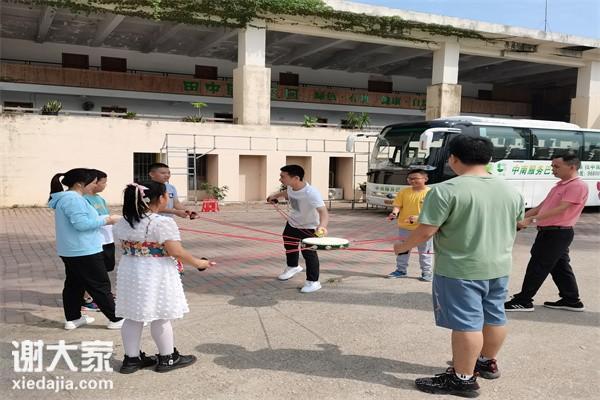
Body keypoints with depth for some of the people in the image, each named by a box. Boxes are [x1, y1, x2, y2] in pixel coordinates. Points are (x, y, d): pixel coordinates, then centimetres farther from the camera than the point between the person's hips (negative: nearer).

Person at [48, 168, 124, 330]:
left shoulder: (64, 198, 13)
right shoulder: (73, 199, -20)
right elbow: (82, 224, -27)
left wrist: (104, 219, 9)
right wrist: (107, 220, -17)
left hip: (71, 251, 10)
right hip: (84, 251, -10)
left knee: (74, 284, 16)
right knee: (101, 286, -3)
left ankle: (72, 318, 24)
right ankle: (116, 319, 5)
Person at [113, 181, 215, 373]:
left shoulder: (123, 222, 5)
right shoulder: (163, 222, -18)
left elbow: (124, 247, 13)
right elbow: (176, 252, -20)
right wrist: (197, 263, -9)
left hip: (129, 271, 7)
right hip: (155, 274, -7)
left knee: (133, 317, 13)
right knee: (160, 317, 4)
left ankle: (132, 359, 20)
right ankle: (167, 358, 16)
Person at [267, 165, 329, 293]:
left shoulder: (311, 193, -41)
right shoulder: (291, 187, -18)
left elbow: (323, 212, -52)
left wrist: (322, 226, -69)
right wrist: (276, 195, 14)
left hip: (309, 227, -8)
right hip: (292, 223, 8)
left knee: (308, 252, -16)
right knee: (289, 245, 25)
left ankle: (313, 282, 1)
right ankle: (293, 267, 53)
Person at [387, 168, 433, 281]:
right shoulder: (403, 192, 1)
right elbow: (397, 205, 0)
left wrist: (419, 218, -25)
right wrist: (394, 213, -23)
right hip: (404, 227, 3)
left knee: (425, 252, 10)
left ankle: (426, 272, 22)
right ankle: (401, 270, 27)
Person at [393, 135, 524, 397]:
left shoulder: (447, 190, -18)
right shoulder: (510, 191, 5)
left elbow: (425, 231, -19)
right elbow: (516, 226, 18)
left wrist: (403, 246, -2)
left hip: (461, 269, -7)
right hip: (499, 267, 7)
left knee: (466, 323, 0)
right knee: (494, 317, 18)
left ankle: (463, 379, 8)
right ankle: (488, 363, 36)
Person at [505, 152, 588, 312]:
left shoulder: (578, 185, -16)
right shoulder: (560, 185, 15)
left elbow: (560, 209, -25)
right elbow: (542, 205, 18)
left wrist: (531, 220, -29)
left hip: (557, 233, -9)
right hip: (550, 232, 9)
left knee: (537, 267, -5)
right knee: (560, 267, 15)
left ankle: (523, 301, 2)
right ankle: (572, 301, 24)